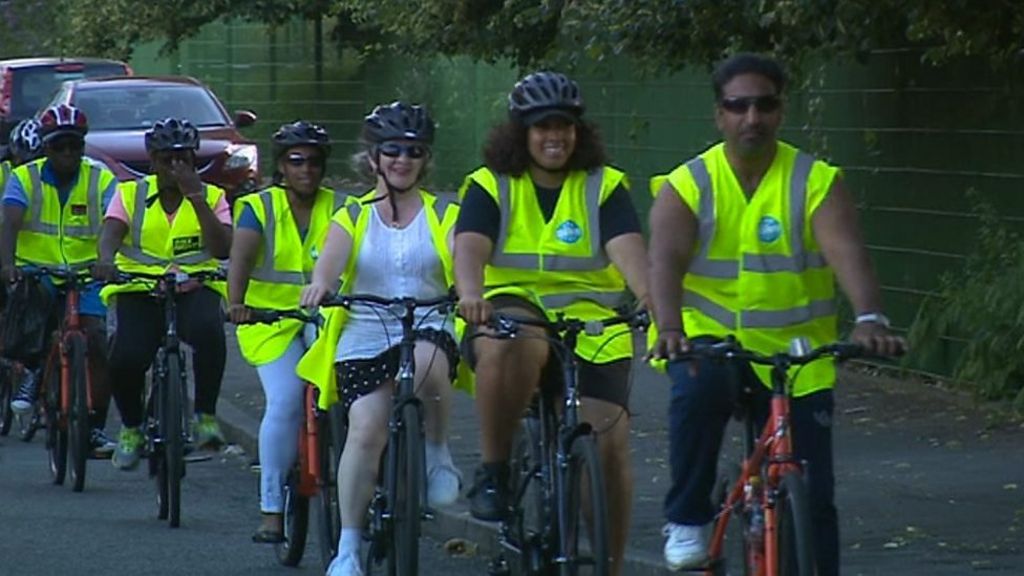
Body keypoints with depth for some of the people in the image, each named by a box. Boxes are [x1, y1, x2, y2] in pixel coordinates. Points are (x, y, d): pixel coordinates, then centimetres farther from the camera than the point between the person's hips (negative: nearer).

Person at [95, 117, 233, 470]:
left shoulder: (212, 197, 7)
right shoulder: (130, 194, 7)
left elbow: (222, 249, -9)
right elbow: (111, 232, -11)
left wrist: (195, 196, -14)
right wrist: (106, 259, -35)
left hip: (194, 291, 0)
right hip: (139, 292, 0)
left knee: (208, 329, -35)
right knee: (126, 358, -24)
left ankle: (205, 417, -20)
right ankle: (131, 428, 7)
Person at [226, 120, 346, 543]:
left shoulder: (340, 209, 4)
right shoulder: (259, 208, 0)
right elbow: (241, 257, -16)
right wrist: (236, 302, -35)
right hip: (272, 320, -2)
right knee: (284, 403, -19)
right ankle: (272, 511, -14)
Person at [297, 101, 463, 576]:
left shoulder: (443, 216, 9)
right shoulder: (354, 217, 11)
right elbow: (332, 257, -10)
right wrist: (320, 284, -34)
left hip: (428, 328, -1)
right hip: (364, 338, 1)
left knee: (425, 364, -37)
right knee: (366, 431, -15)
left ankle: (438, 453, -12)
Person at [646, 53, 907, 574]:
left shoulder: (817, 182, -6)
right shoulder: (687, 186, -5)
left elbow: (847, 252, -22)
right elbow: (665, 261, -21)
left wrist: (869, 318, -42)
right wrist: (670, 328, -41)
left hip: (796, 354, 1)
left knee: (812, 496, -2)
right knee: (695, 392, -34)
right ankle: (687, 521, -17)